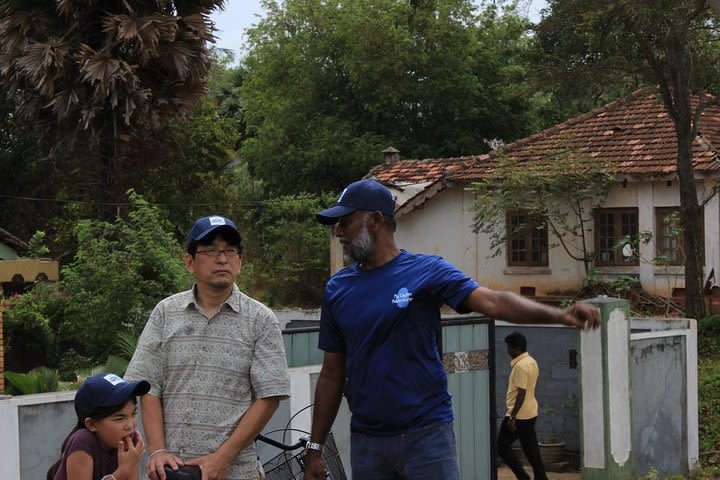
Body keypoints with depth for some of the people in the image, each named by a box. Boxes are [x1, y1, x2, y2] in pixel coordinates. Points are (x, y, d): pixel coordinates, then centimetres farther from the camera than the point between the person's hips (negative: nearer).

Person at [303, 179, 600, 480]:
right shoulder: (337, 288, 8)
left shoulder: (426, 271, -3)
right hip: (365, 441, 4)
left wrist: (560, 316, -31)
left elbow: (493, 302, -16)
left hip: (426, 433, -4)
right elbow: (332, 374, 11)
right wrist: (315, 449, 9)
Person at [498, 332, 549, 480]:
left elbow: (521, 393, -23)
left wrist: (512, 417, -22)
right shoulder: (532, 362, 12)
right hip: (531, 413, 9)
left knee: (502, 446, 1)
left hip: (518, 415, -9)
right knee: (531, 449, 10)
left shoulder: (520, 366, -18)